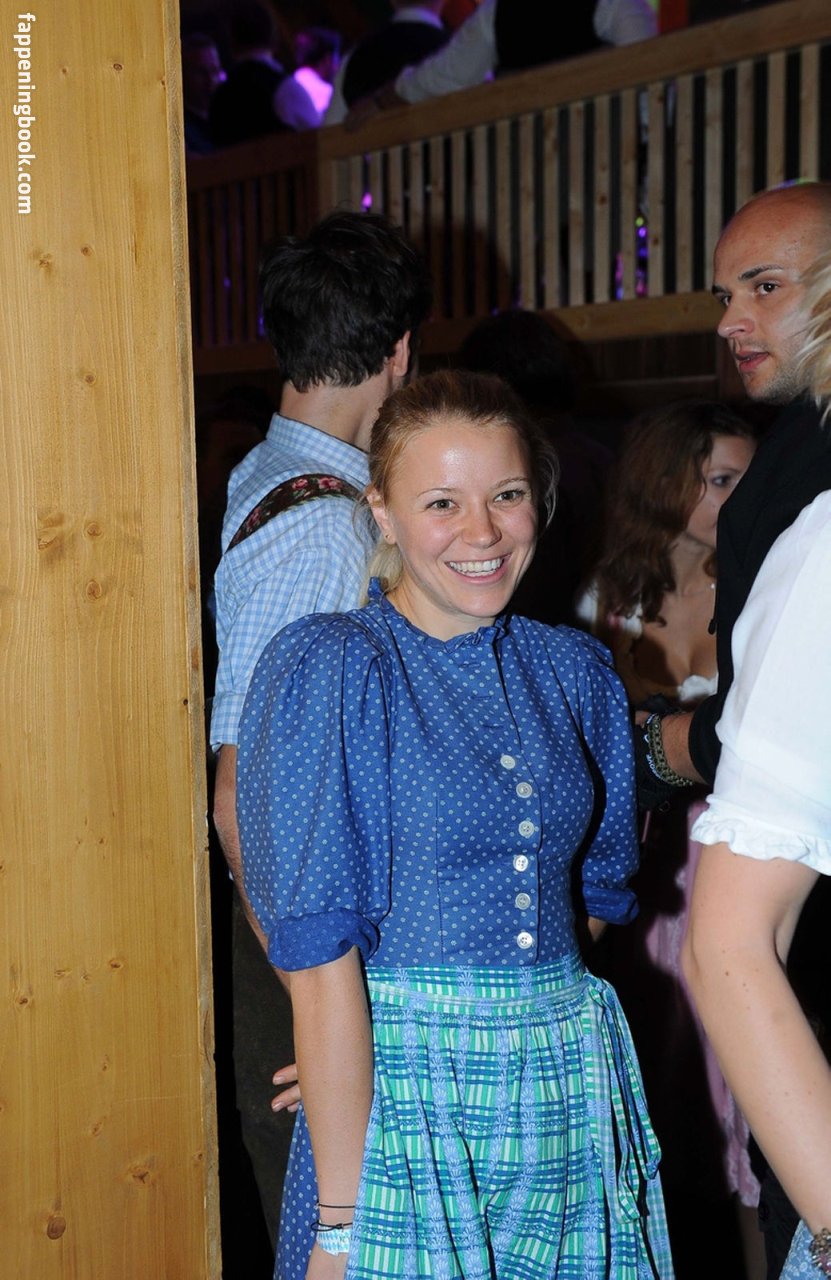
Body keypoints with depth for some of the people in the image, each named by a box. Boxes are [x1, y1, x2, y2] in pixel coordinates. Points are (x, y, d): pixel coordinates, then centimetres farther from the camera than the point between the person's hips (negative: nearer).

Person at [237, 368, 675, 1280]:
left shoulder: (576, 671, 5)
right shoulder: (326, 667, -10)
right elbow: (321, 961, -14)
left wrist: (517, 1010, 0)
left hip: (572, 1095, 5)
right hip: (404, 1101, -5)